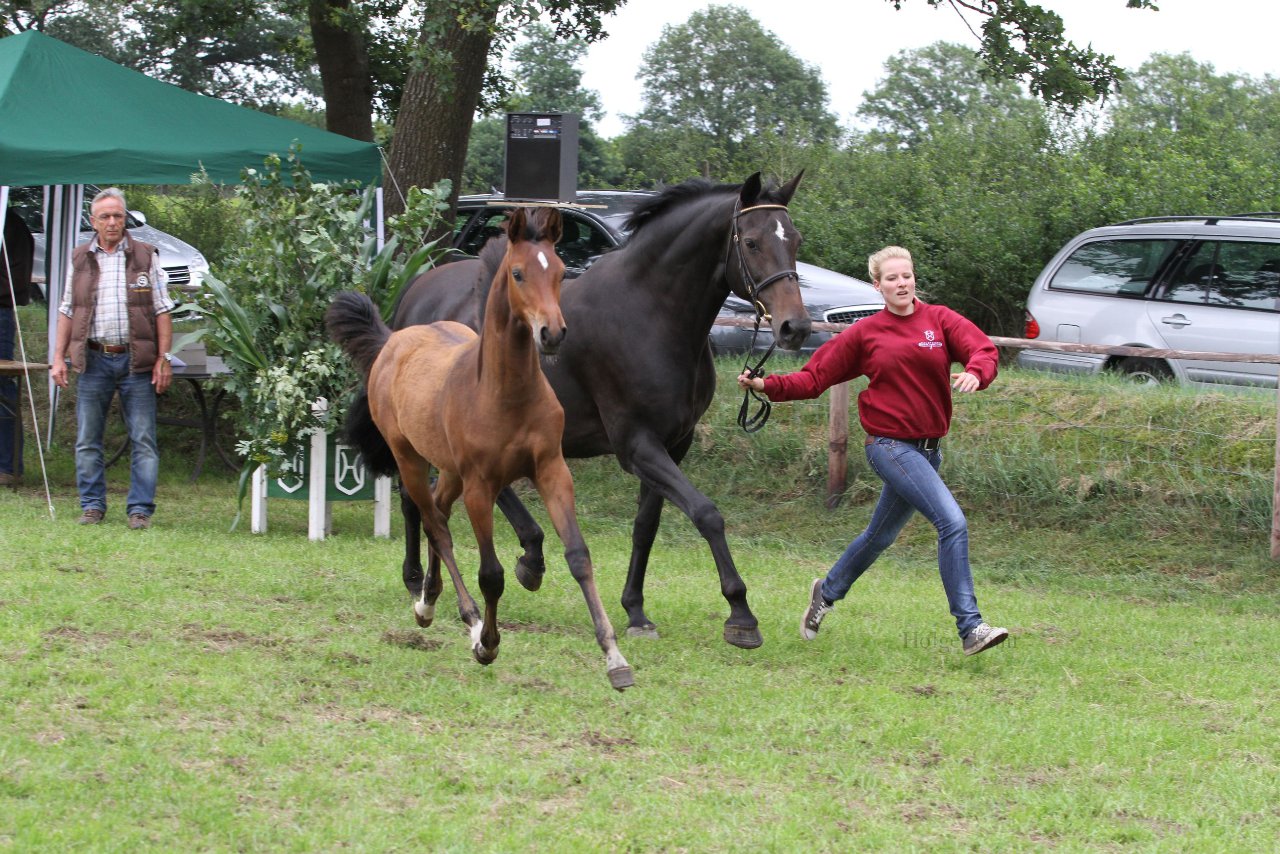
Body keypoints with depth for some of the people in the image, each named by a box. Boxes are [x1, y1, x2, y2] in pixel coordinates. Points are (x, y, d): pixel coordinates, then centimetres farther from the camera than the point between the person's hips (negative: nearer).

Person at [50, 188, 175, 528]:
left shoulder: (146, 257, 6)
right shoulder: (79, 259, 11)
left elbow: (162, 310, 4)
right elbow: (67, 311, 13)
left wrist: (164, 358, -3)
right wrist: (59, 357, 5)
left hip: (135, 360, -2)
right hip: (93, 359, 2)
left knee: (143, 440, -4)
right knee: (87, 440, 3)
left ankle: (141, 509, -1)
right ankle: (92, 506, 11)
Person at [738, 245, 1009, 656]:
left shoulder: (939, 320, 4)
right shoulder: (865, 333, 1)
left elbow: (983, 349, -9)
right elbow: (815, 376, 4)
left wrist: (975, 372, -32)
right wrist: (767, 385, -9)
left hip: (928, 448, 5)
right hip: (890, 445, -5)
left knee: (881, 535, 20)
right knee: (952, 522, -20)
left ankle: (827, 592, 45)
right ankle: (970, 627, -21)